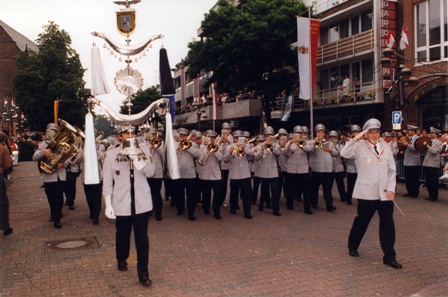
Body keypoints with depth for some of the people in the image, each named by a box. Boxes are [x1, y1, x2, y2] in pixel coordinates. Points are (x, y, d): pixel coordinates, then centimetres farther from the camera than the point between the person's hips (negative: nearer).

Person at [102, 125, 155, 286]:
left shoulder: (144, 150, 1)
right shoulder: (112, 154, -2)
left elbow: (150, 171, -11)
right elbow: (107, 182, -1)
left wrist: (135, 157, -21)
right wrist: (108, 204, -5)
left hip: (142, 202, 0)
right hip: (121, 203, 0)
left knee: (142, 237, -1)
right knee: (122, 235, 17)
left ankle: (143, 273, 8)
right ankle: (122, 260, 44)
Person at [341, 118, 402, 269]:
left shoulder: (386, 148, 7)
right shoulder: (359, 147, -4)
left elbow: (392, 170, 9)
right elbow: (344, 153, -22)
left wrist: (391, 188, 0)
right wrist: (355, 139, -24)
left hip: (384, 193, 3)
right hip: (367, 193, -3)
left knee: (388, 224, 1)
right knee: (362, 221, 11)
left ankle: (389, 256, 9)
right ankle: (353, 246, 33)